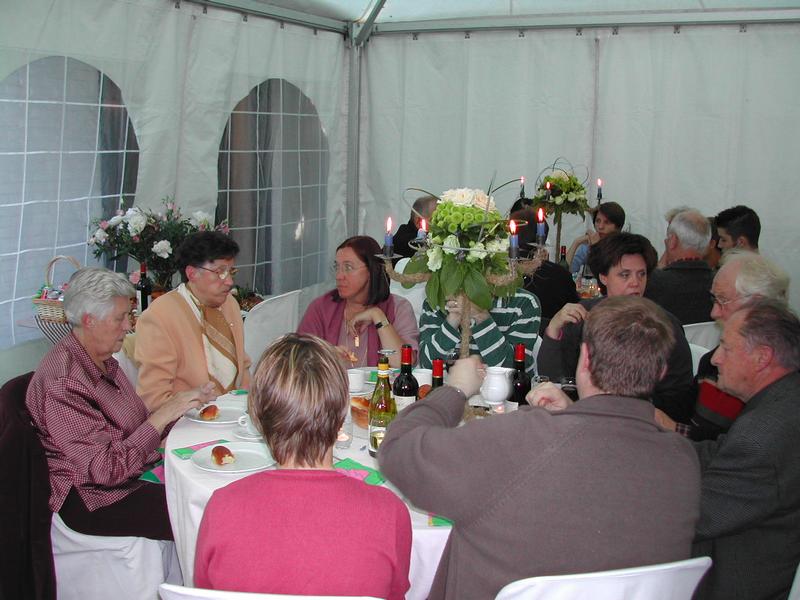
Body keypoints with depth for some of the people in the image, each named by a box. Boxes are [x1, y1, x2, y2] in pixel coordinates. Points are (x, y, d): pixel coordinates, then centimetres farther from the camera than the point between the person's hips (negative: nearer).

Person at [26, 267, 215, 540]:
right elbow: (106, 470, -24)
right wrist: (162, 416, -24)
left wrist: (182, 405, 2)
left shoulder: (102, 361, 8)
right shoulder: (63, 383, -22)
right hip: (91, 499, -9)